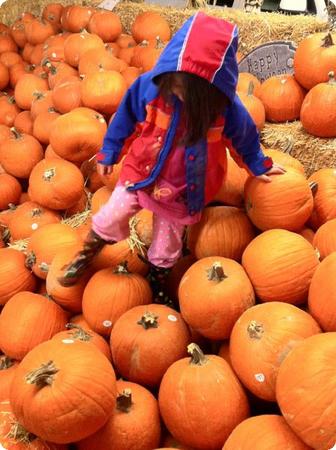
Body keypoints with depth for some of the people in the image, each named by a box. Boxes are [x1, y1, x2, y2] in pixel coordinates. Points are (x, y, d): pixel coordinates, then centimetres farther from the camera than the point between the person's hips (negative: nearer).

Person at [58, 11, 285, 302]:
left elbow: (244, 137, -3)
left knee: (167, 242, 18)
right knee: (109, 218, 3)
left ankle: (158, 280, 49)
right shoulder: (149, 86, -24)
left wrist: (258, 165, 13)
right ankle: (88, 252, 37)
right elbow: (126, 118, -5)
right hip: (140, 174, 0)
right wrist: (109, 152, 6)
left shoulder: (226, 107, -25)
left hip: (181, 190, 0)